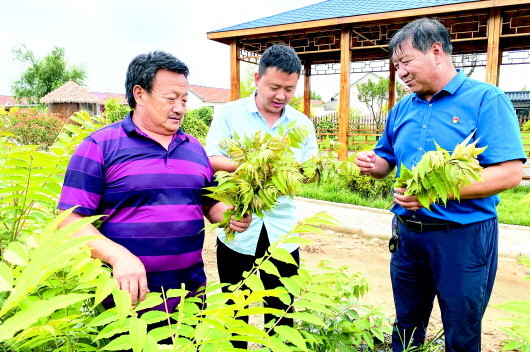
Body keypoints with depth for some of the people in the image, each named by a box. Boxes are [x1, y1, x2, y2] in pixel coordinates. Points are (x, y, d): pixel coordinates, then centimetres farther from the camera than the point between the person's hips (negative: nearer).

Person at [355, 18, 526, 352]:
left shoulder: (486, 99, -10)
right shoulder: (402, 108, 8)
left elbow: (510, 173, -18)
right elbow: (388, 160, 18)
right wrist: (374, 165, -7)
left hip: (463, 236, -5)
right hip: (407, 233, 6)